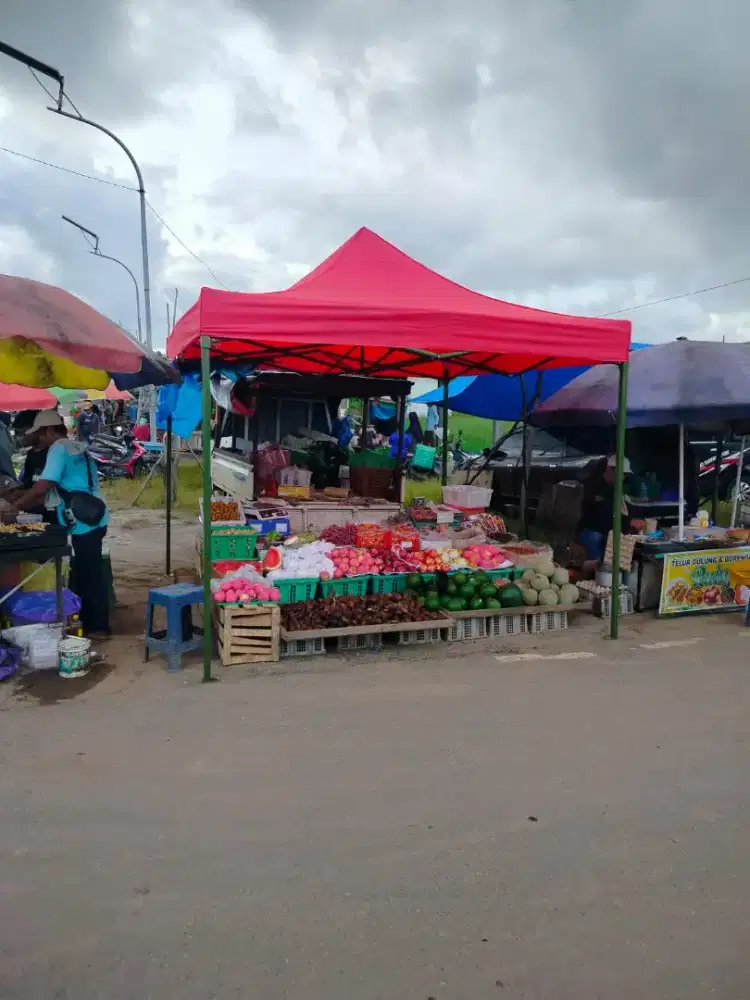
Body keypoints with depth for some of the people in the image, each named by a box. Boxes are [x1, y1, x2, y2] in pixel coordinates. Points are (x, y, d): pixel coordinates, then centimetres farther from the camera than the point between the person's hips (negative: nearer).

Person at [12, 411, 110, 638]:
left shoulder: (59, 448, -10)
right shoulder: (75, 447, 18)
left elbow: (42, 486, -19)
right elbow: (55, 489, 21)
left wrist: (18, 504, -4)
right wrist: (27, 504, 17)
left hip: (85, 523, -9)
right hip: (91, 520, 9)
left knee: (89, 575, -1)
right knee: (87, 573, 16)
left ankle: (97, 627, 7)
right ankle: (90, 622, 26)